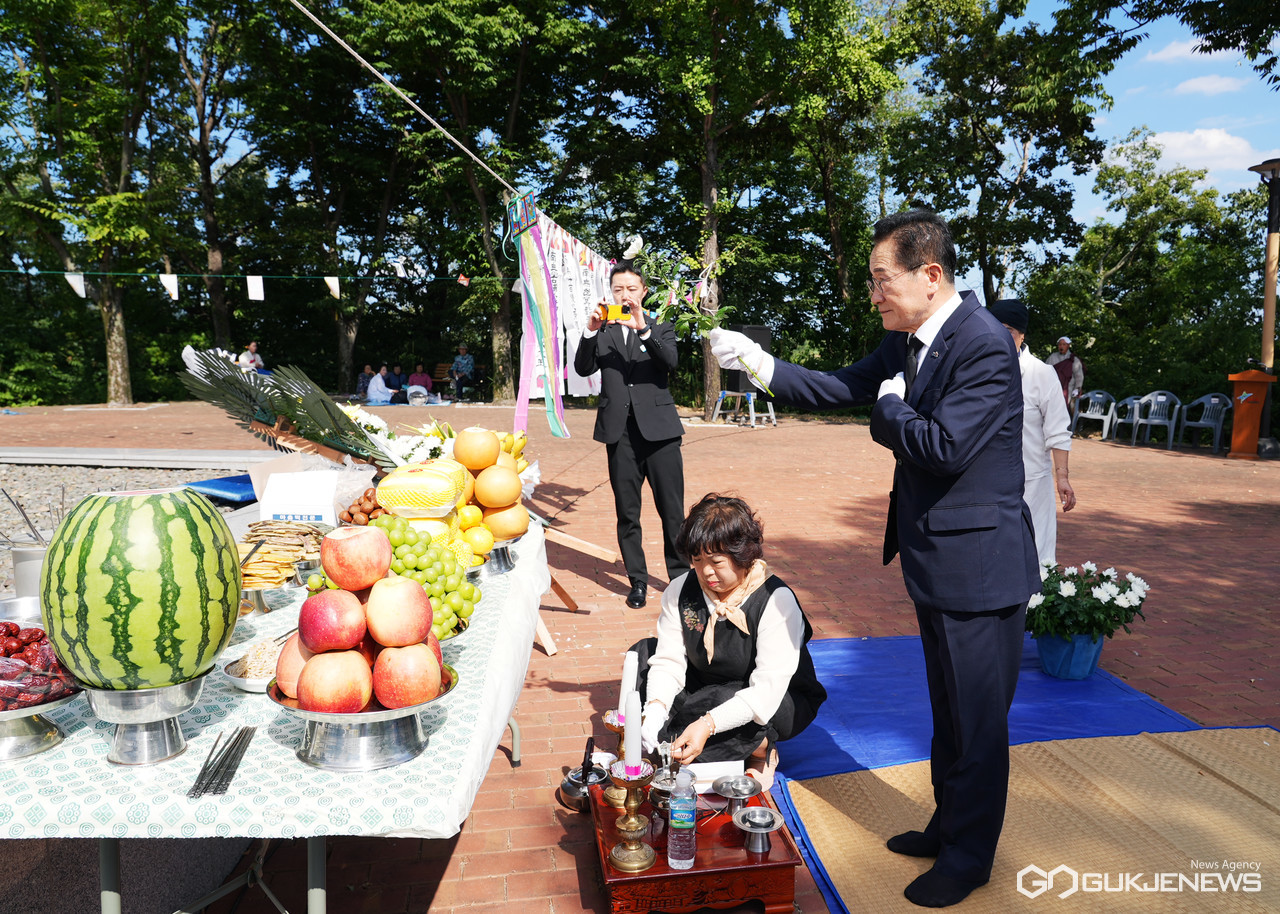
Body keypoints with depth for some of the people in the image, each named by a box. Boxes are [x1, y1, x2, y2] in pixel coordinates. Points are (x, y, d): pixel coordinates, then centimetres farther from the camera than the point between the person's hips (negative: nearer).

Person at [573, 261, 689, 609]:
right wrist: (590, 331, -15)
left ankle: (681, 577, 13)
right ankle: (638, 581, 17)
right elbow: (583, 368, -1)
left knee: (672, 511, -1)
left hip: (658, 431, -1)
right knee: (627, 514, 6)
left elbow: (670, 361, -8)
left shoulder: (661, 329, 12)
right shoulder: (603, 333, 14)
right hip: (620, 433, 1)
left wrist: (642, 328, -21)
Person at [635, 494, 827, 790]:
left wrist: (707, 725, -47)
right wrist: (655, 707, -35)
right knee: (643, 653, -8)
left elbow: (767, 690, -35)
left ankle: (761, 750, -10)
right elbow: (669, 661, -14)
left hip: (782, 702, -5)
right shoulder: (680, 591, -12)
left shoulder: (777, 601, -28)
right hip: (708, 691, 6)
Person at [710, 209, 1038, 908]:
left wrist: (890, 407, -11)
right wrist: (755, 360, -1)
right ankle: (948, 826, 43)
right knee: (948, 711, 23)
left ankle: (969, 857, 29)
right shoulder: (904, 343, 6)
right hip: (936, 560, 9)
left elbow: (943, 447, -29)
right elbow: (838, 388, 9)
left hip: (978, 566, -9)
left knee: (977, 719, 9)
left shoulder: (984, 345, -23)